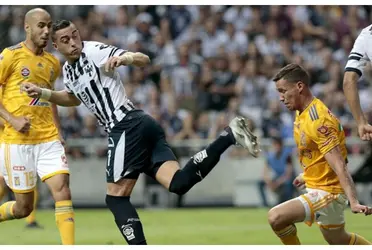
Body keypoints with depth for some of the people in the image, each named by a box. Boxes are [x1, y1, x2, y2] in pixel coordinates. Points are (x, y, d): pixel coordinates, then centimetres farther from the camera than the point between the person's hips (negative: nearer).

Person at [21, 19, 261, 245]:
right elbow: (74, 98, 46)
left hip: (128, 127, -8)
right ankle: (229, 136, -14)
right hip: (141, 125, 8)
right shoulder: (68, 71, 23)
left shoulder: (92, 50, -4)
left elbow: (144, 60, -11)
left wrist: (126, 58, -32)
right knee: (178, 183, -9)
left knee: (116, 197, -6)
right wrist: (43, 93, 32)